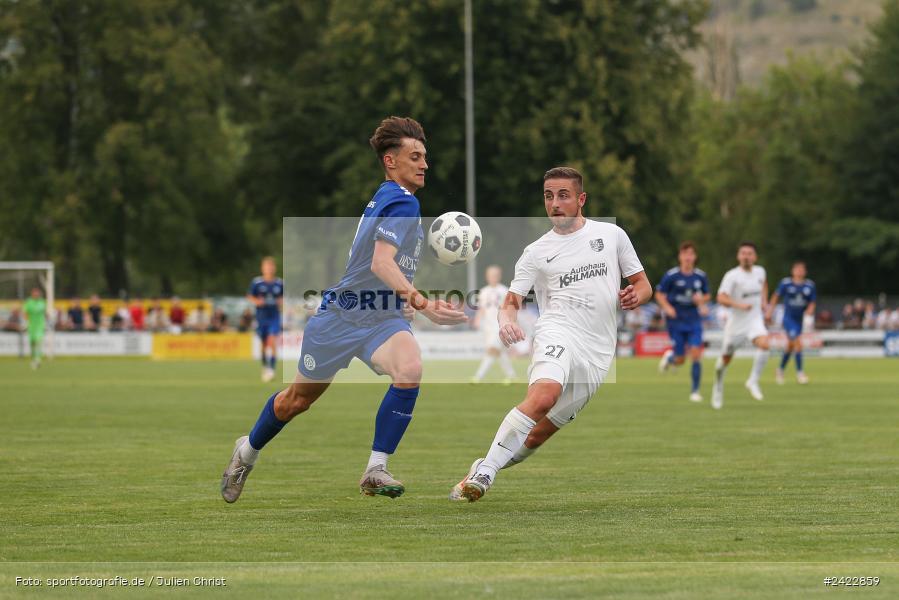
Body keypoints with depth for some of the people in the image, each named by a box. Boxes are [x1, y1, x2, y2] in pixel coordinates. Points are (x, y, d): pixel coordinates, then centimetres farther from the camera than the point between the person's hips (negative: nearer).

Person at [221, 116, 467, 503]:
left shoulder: (391, 199, 10)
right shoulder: (401, 201, -17)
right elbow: (381, 263, -30)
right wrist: (423, 304, -40)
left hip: (383, 319, 6)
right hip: (341, 315, -6)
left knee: (410, 370, -26)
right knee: (298, 398, 12)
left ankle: (375, 471, -20)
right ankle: (248, 452, 41)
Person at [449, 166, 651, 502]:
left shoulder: (612, 235, 13)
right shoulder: (536, 252, 9)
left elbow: (643, 285, 18)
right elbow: (512, 300, 4)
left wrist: (634, 296, -6)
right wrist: (507, 320, -19)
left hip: (597, 354, 2)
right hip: (558, 333, -2)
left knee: (537, 436, 2)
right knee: (544, 395, -34)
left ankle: (484, 469, 25)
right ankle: (484, 474, -31)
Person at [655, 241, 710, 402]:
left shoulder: (701, 276, 1)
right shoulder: (671, 275, -7)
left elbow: (706, 295, 15)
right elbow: (659, 294, 1)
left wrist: (701, 300, -7)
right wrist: (667, 307, -17)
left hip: (694, 321, 2)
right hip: (676, 321, -2)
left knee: (696, 355, -12)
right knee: (680, 360, -2)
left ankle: (695, 391, -1)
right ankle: (670, 357, 36)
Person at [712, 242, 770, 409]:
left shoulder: (760, 272, 2)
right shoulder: (732, 276, -15)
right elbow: (721, 298, -25)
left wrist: (764, 301, 14)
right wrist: (739, 305, -38)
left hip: (755, 320, 3)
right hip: (736, 322, -3)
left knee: (763, 344, -28)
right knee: (726, 358, 8)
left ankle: (753, 382, -17)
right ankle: (718, 386, 37)